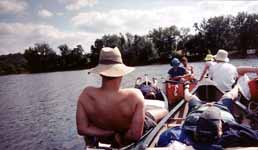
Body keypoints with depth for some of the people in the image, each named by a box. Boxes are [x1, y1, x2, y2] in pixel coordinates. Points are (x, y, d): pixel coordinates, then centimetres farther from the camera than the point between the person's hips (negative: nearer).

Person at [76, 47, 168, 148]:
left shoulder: (86, 94, -29)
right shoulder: (134, 95, -38)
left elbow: (82, 129, -22)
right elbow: (136, 135, -35)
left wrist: (111, 134, -17)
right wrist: (122, 138, -15)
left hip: (102, 138, 3)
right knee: (164, 111, 20)